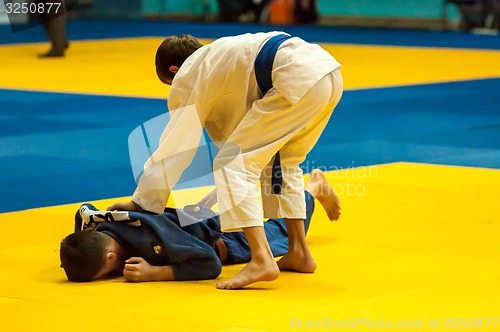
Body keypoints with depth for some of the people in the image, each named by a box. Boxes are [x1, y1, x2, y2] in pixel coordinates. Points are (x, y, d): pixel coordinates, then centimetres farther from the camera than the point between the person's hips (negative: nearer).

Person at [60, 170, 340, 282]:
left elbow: (210, 264, -42)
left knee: (284, 233, 27)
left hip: (216, 231, -4)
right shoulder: (92, 228, -30)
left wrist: (154, 273, -49)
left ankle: (313, 188, 53)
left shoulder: (149, 236, -49)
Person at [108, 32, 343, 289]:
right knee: (279, 162, 27)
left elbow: (174, 149, 13)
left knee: (232, 164, -3)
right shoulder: (221, 59, 35)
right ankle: (299, 252, 27)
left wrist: (140, 202, 21)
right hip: (328, 69, 9)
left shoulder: (187, 78, 12)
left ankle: (261, 260, -14)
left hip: (299, 82, -9)